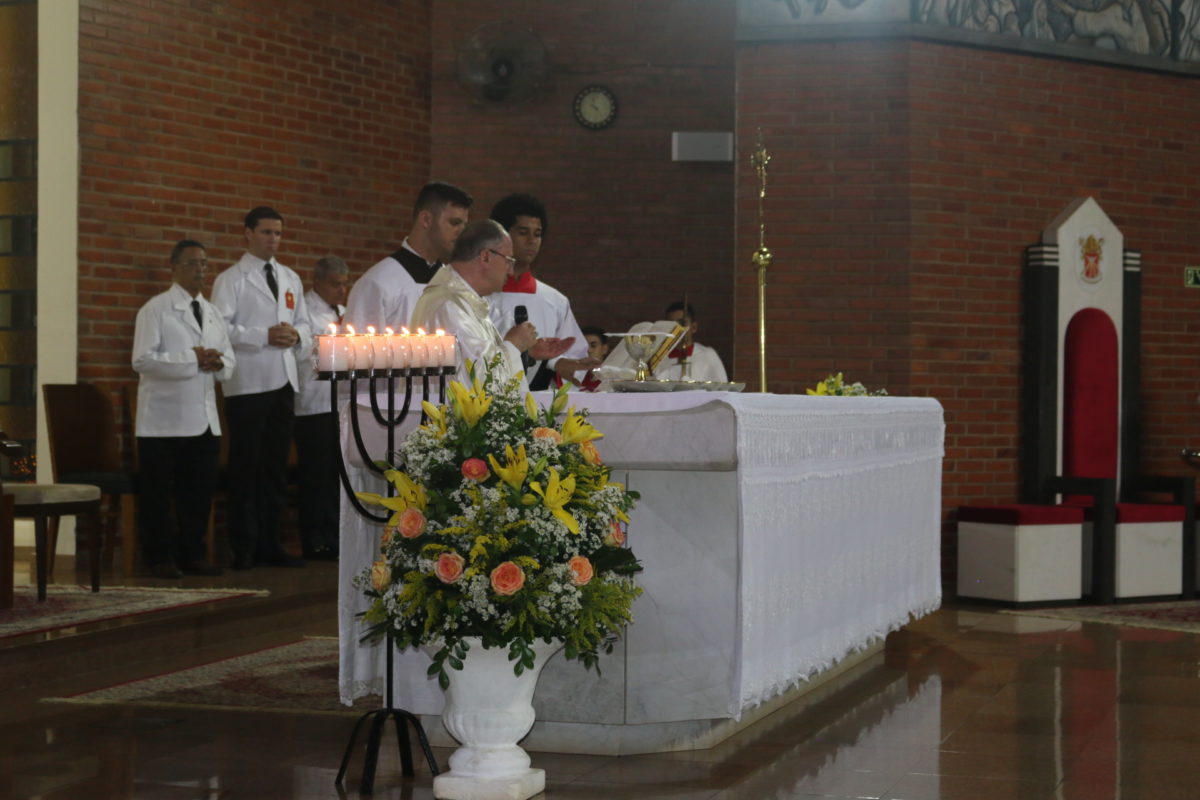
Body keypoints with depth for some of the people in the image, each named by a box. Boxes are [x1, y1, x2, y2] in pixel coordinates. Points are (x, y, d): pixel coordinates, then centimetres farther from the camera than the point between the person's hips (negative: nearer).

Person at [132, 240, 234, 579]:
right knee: (159, 491, 0)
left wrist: (218, 363, -6)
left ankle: (192, 554, 19)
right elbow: (143, 360, -14)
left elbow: (229, 360, 18)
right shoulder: (156, 309, -5)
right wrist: (191, 359, -17)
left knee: (200, 490, 9)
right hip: (164, 420, -6)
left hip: (204, 419, 6)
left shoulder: (212, 313, 16)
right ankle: (160, 559, 9)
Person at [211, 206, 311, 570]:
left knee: (277, 467, 9)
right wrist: (265, 336, -18)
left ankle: (270, 543, 16)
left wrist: (297, 335, -2)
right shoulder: (231, 280, -2)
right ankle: (244, 548, 3)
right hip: (247, 384, -6)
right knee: (246, 468, -2)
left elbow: (304, 323, 21)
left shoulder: (291, 279, 18)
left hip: (283, 381, 6)